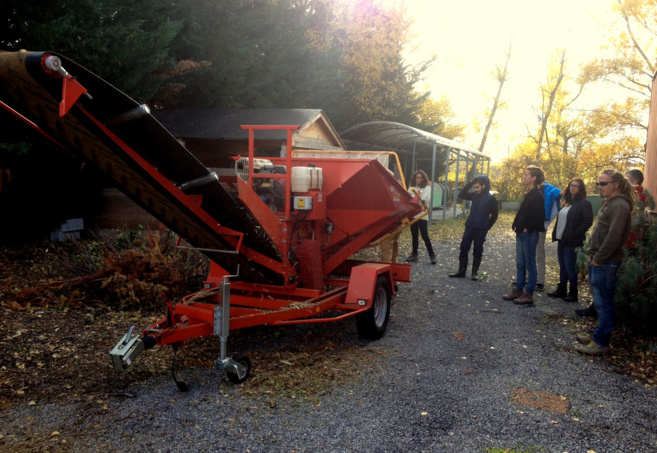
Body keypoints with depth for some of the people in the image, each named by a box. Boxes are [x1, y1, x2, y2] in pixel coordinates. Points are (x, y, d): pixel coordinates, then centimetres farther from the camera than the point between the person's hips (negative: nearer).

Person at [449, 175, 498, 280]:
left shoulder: (491, 199, -9)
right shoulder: (475, 195, 5)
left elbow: (494, 215, -4)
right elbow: (461, 195, 4)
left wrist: (487, 227, -3)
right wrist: (470, 183, -3)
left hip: (481, 230, -5)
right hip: (469, 227, 5)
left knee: (477, 251, 5)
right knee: (463, 249, 4)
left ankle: (475, 273, 15)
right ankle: (461, 271, 13)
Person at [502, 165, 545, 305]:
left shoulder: (537, 195, -15)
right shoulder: (527, 193, 13)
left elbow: (540, 216, -19)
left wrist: (528, 228, -14)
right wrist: (516, 225, 10)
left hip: (529, 234, -9)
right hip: (521, 233, 9)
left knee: (530, 264, 0)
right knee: (520, 264, 14)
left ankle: (529, 294, 7)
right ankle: (518, 290, 22)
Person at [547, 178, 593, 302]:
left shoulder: (584, 204, -9)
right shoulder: (567, 202, 15)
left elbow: (587, 221, -17)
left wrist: (573, 235, -18)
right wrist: (555, 234, 8)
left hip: (571, 242, -8)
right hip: (561, 240, 8)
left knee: (570, 268, -1)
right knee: (562, 267, 14)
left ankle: (573, 293, 11)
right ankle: (561, 291, 24)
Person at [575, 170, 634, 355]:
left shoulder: (620, 206, -16)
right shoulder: (609, 203, 16)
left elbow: (614, 237, -22)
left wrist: (598, 259, -15)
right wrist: (592, 255, 13)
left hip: (605, 263, -9)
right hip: (597, 260, 9)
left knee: (603, 303, -2)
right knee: (600, 301, 16)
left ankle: (601, 343, 5)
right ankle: (600, 333, 27)